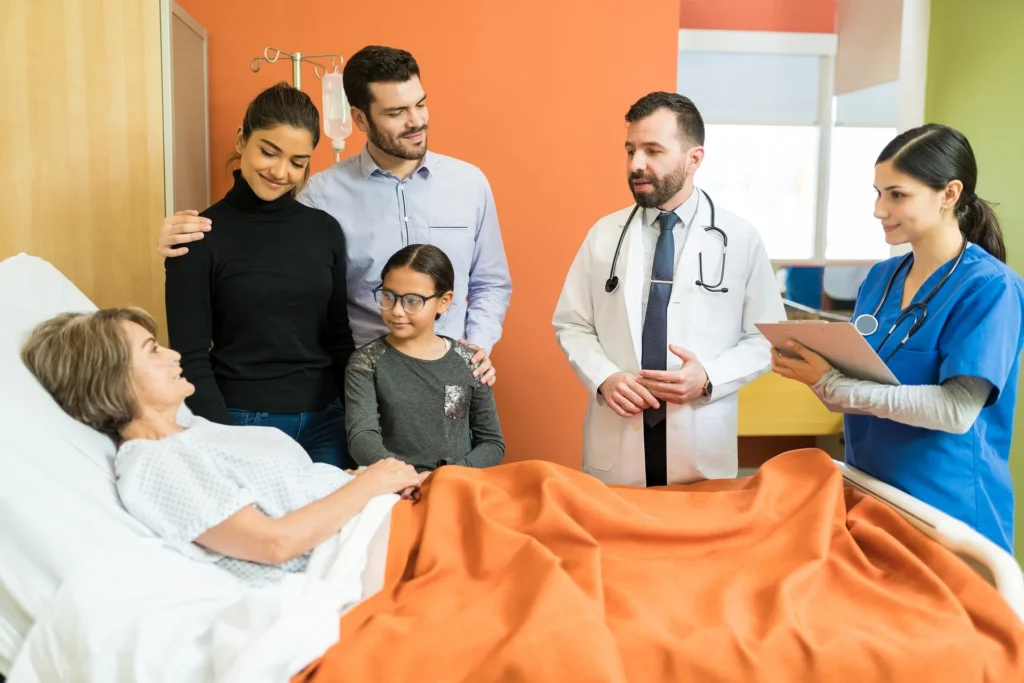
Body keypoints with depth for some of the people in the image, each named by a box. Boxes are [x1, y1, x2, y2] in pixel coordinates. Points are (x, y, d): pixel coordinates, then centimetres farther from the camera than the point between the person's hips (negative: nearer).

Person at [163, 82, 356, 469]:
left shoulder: (324, 230, 2)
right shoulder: (200, 237, -7)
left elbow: (338, 336, 9)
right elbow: (191, 358, -7)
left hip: (324, 421, 4)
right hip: (242, 422, -3)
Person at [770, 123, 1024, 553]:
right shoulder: (880, 277, 4)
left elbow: (957, 410, -23)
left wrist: (833, 384, -25)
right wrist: (813, 368, -13)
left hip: (947, 509, -6)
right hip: (869, 492, 6)